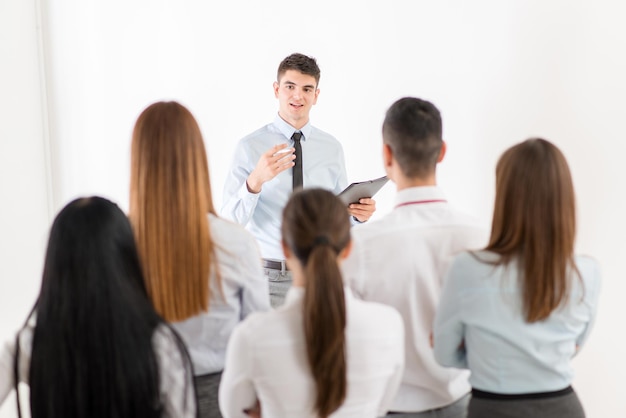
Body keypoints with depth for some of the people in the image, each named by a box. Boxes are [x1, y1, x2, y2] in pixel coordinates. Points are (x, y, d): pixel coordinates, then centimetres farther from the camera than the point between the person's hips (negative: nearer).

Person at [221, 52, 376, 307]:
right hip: (268, 276, -3)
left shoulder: (332, 148, 4)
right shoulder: (250, 147, -7)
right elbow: (229, 222, -13)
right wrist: (255, 180, -29)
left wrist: (359, 214, -13)